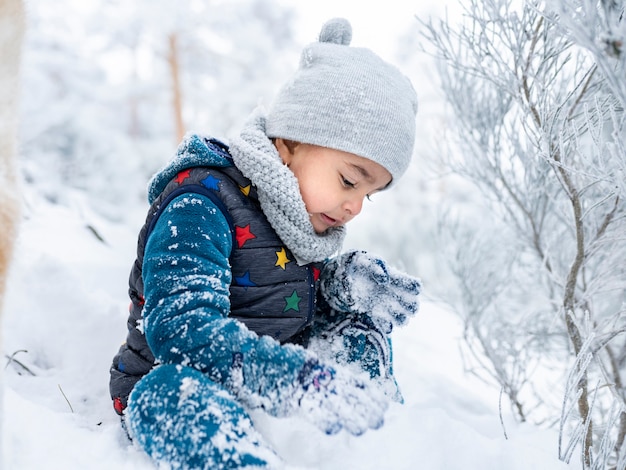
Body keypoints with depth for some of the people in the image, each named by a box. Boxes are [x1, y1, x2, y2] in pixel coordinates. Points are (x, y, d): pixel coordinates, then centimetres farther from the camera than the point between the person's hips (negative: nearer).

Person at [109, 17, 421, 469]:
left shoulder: (298, 221, 6)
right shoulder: (200, 204, -21)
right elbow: (179, 326, -34)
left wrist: (340, 284, -7)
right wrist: (300, 381, -44)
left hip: (264, 395, 8)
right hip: (169, 385, -7)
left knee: (361, 329, 0)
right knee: (176, 386, -41)